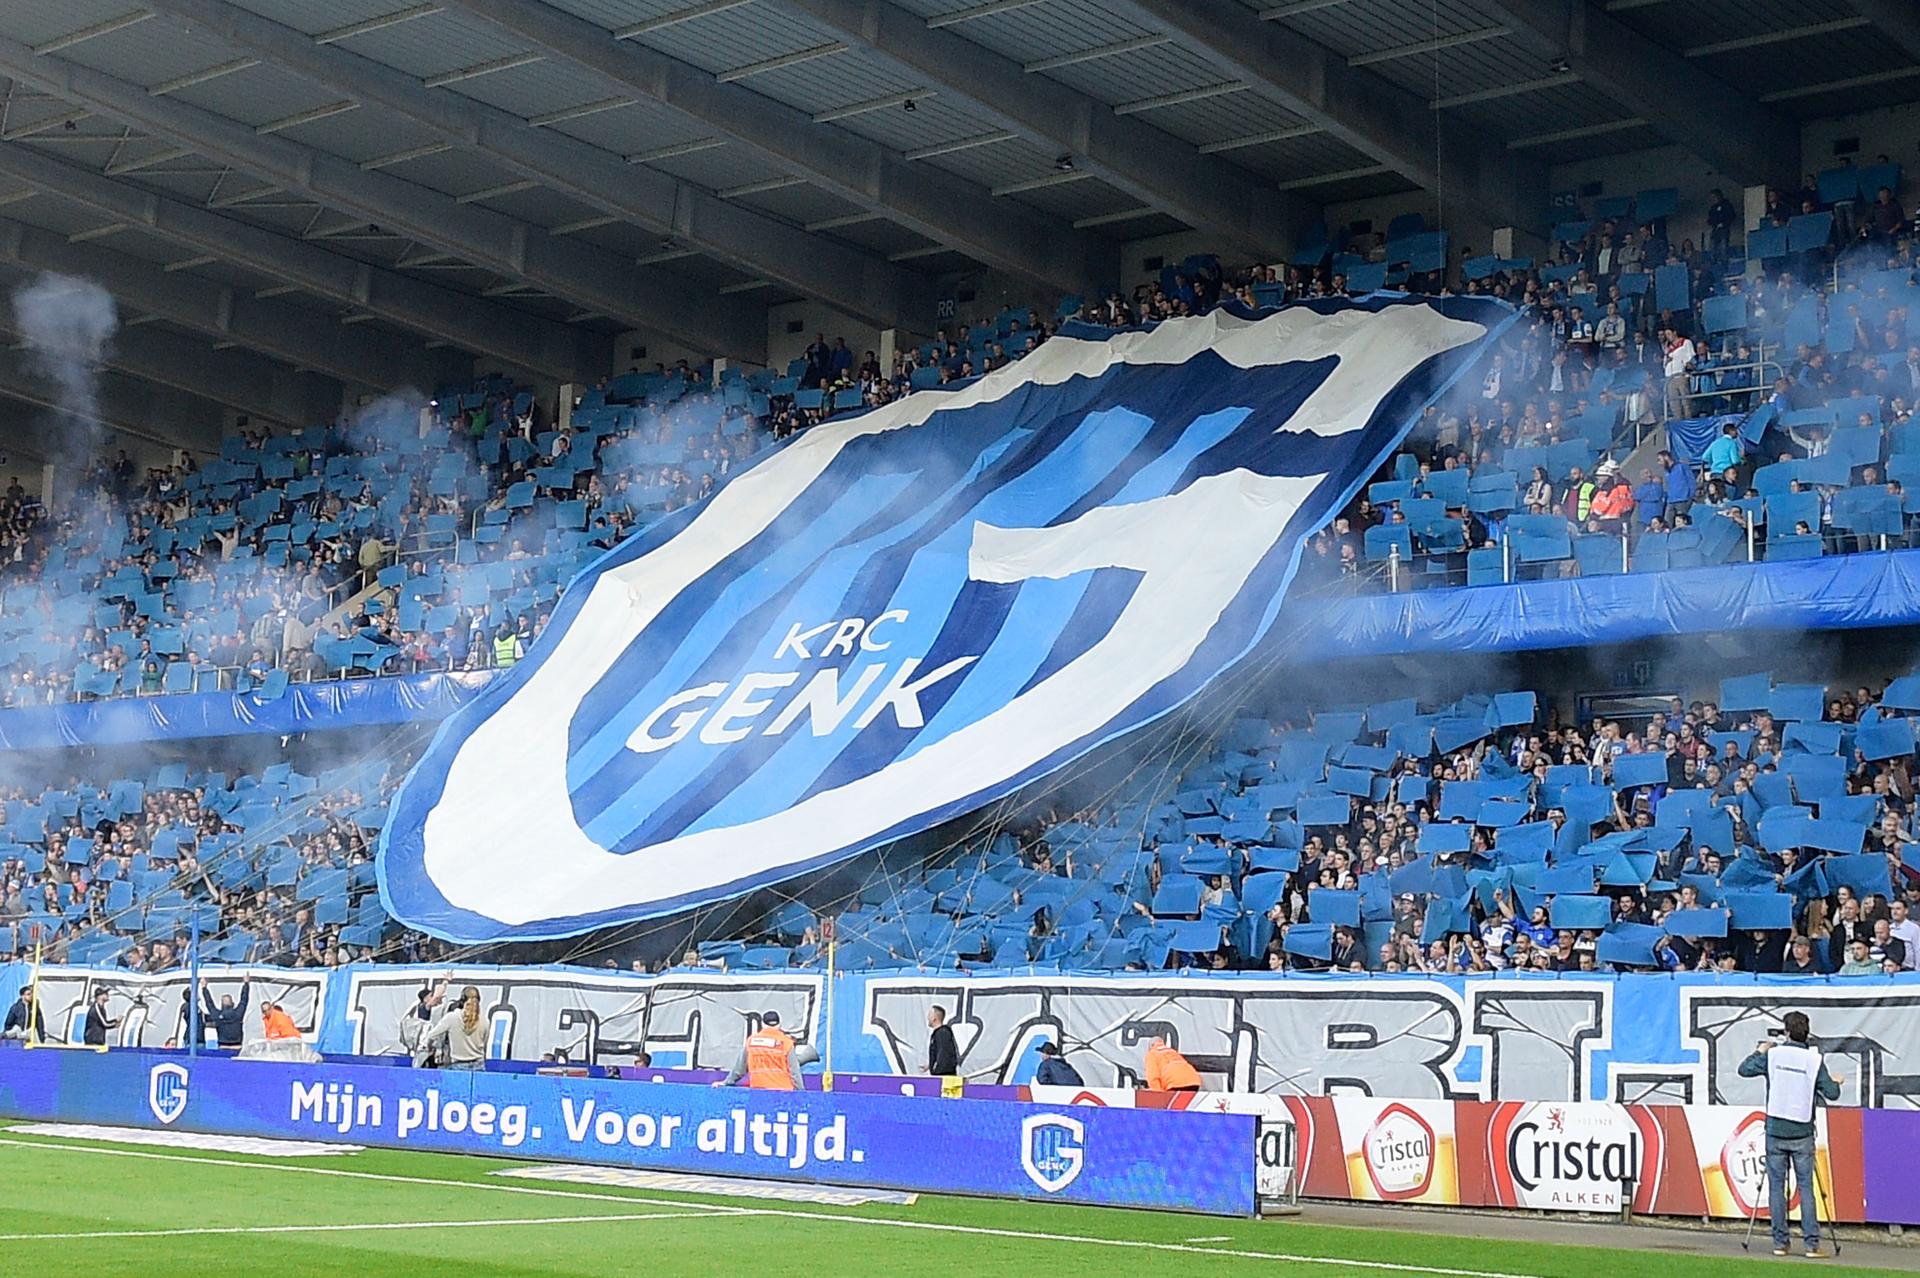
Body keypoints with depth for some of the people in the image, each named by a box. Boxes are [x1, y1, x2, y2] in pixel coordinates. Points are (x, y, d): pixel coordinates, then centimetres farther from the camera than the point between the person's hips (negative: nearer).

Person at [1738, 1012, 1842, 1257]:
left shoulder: (1773, 1055, -2)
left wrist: (1761, 1050, 19)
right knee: (1806, 1187, 2)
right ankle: (1812, 1243, -3)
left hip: (1775, 1130, 0)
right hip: (1802, 1134, 0)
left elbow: (1744, 1069, 4)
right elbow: (1832, 1093, -4)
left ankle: (1779, 1242, 6)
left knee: (1776, 1187, 5)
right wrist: (1835, 1082, 19)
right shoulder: (1814, 1060, -3)